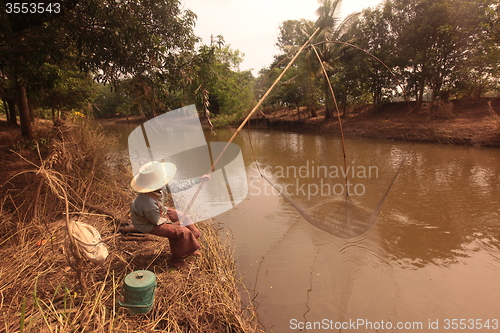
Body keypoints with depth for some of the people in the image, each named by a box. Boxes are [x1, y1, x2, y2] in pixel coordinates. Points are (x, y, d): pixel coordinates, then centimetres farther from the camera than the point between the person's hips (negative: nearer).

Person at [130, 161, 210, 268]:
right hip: (148, 224, -8)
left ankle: (188, 249, 32)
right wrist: (171, 222, -4)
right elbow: (157, 222, -23)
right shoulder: (149, 204, -42)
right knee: (182, 232, -13)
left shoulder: (162, 185, -23)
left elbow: (178, 185, -7)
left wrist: (199, 179, -3)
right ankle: (176, 259, 15)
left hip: (160, 213, 8)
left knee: (185, 218, 10)